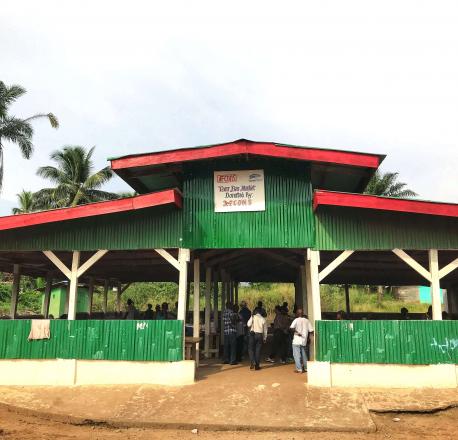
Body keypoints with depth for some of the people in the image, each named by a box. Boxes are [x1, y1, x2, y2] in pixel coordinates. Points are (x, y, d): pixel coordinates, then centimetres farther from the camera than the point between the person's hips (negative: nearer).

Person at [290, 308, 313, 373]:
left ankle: (299, 369, -1)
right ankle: (306, 368, 22)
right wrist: (306, 334, 14)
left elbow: (291, 328, -23)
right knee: (303, 354, 18)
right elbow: (311, 330, 1)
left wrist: (297, 332, -14)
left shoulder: (296, 320, -8)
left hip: (297, 340, -5)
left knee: (296, 355, 1)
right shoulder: (307, 320, 4)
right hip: (304, 341, 5)